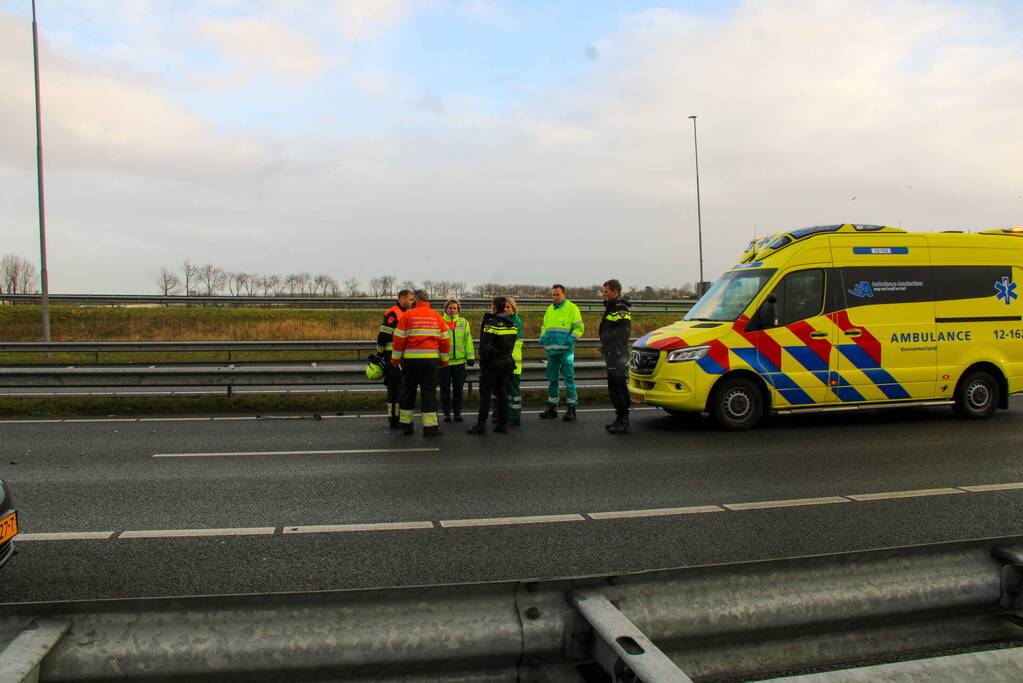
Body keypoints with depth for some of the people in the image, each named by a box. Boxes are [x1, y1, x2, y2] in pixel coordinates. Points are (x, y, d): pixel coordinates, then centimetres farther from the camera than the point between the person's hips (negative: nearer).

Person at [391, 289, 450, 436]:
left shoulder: (408, 315, -1)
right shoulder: (437, 317, 6)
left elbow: (399, 339, -2)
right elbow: (445, 339, 7)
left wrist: (395, 358, 6)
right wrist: (444, 359, 16)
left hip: (411, 358, -1)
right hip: (432, 358, 1)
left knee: (408, 392, 11)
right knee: (429, 392, 4)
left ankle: (406, 424, 18)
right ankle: (430, 427, -1)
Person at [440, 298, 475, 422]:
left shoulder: (464, 322, 7)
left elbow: (468, 340, 7)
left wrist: (470, 357, 2)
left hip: (459, 360, 2)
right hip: (444, 361, -2)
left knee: (458, 389, 7)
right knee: (445, 389, 4)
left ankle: (457, 412, 17)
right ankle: (446, 413, 14)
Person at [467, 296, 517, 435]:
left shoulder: (491, 323, -14)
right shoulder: (511, 323, 9)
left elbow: (485, 345, -15)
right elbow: (512, 344, 12)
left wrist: (482, 361, -8)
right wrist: (507, 357, 16)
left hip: (493, 362, -7)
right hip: (507, 361, 7)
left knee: (485, 393, -2)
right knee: (503, 393, 10)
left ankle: (481, 425, -2)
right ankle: (503, 424, 11)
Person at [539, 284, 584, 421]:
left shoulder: (572, 308, -2)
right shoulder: (549, 309, 16)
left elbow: (579, 328, -5)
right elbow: (544, 327, 26)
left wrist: (571, 339, -18)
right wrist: (542, 337, 8)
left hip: (566, 350, -6)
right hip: (551, 350, 6)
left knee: (569, 378, -3)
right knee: (551, 379, 11)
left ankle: (571, 408, 4)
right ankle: (552, 408, 20)